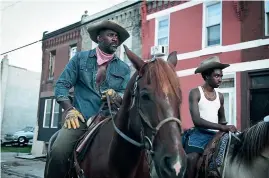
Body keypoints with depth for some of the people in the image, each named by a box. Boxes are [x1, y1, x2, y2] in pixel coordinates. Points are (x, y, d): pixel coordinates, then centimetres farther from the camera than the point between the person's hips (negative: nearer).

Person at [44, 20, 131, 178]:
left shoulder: (124, 68, 14)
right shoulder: (80, 58, 11)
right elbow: (62, 84, 7)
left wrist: (116, 95, -14)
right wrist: (69, 109, -8)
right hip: (81, 118, -1)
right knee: (58, 152, -24)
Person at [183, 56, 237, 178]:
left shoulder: (220, 96, 11)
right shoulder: (195, 93, -7)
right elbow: (196, 120, -18)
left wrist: (225, 129, 5)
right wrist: (222, 127, -25)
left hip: (216, 136, 6)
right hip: (199, 134, -5)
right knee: (191, 160, -25)